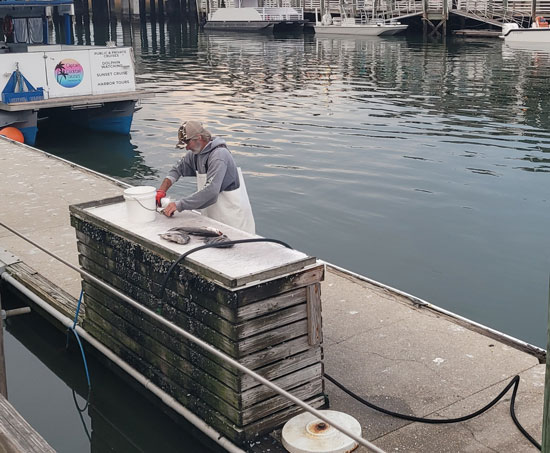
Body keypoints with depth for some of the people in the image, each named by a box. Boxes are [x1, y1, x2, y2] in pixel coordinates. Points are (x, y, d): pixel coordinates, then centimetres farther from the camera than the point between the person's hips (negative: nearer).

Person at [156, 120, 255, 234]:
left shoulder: (219, 155, -23)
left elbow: (210, 191, -32)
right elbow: (177, 169, 18)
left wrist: (179, 205, -30)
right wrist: (161, 190, 1)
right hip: (213, 216, 8)